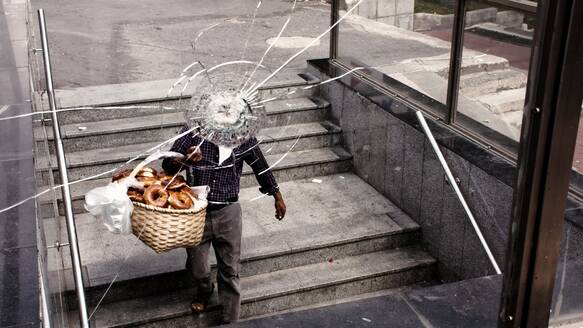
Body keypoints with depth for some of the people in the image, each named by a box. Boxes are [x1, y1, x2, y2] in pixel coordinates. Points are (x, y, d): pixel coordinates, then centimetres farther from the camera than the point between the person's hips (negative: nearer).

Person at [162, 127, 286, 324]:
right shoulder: (192, 132, -11)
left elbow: (260, 165, 6)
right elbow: (167, 165, -13)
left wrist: (278, 197, 15)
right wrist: (184, 161, -36)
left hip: (228, 213, 0)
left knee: (230, 271, 5)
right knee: (197, 269, 15)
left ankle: (230, 322, 20)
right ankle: (203, 293, 49)